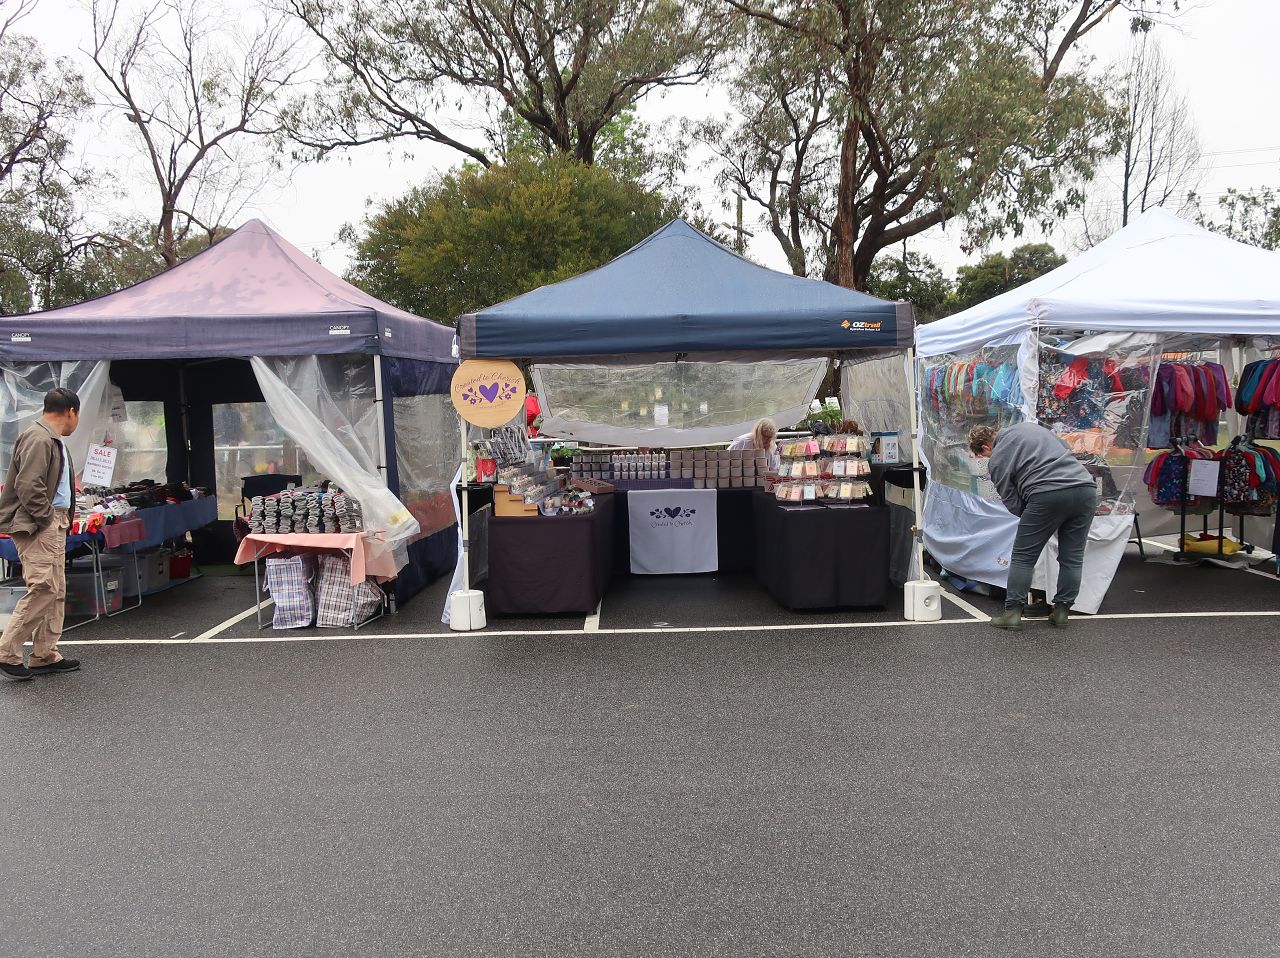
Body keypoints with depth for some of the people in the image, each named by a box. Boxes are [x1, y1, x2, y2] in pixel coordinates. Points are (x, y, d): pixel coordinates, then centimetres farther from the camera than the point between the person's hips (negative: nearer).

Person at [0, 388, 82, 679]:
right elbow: (28, 486, -23)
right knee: (43, 589, -12)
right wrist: (46, 518, -15)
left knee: (56, 591, 12)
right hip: (38, 526, -11)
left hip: (54, 523, 11)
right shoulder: (39, 439, -15)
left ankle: (45, 655, 18)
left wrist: (61, 519, 11)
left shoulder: (54, 440, 16)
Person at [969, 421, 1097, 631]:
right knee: (1072, 557, 13)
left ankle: (1012, 612, 4)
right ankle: (1061, 611, 17)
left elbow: (1013, 504, 7)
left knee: (1023, 557, 5)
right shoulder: (1030, 426, 25)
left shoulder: (996, 460, 8)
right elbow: (1067, 451, 29)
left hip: (1047, 495, -6)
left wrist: (1030, 517, 25)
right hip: (1085, 487, 6)